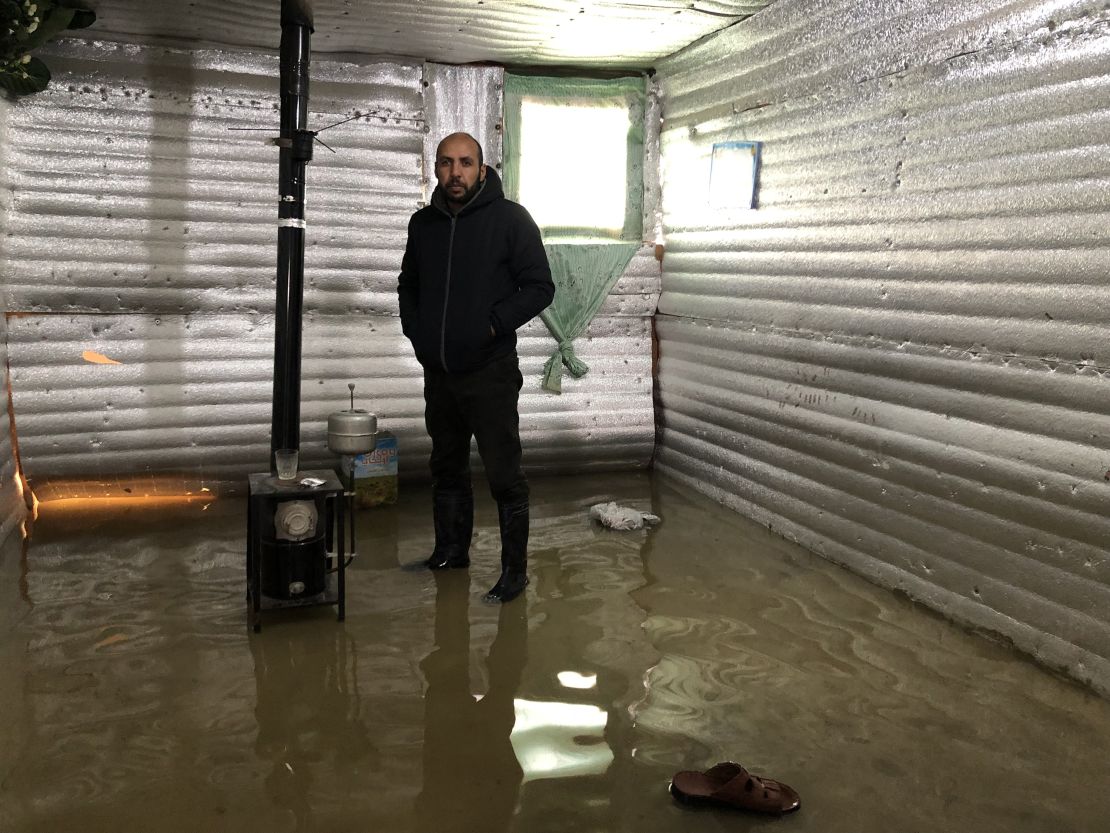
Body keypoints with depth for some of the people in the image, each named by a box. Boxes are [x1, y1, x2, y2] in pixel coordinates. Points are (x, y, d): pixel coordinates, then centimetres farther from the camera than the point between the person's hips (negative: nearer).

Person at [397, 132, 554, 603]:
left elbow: (539, 287, -7)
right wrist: (415, 330, 7)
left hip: (490, 373, -6)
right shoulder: (423, 223, 9)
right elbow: (408, 284, 22)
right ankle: (451, 551, 32)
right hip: (437, 372, 6)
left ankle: (515, 568, 8)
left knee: (504, 475, -2)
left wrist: (494, 324, -15)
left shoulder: (509, 218, -7)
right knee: (447, 468, 17)